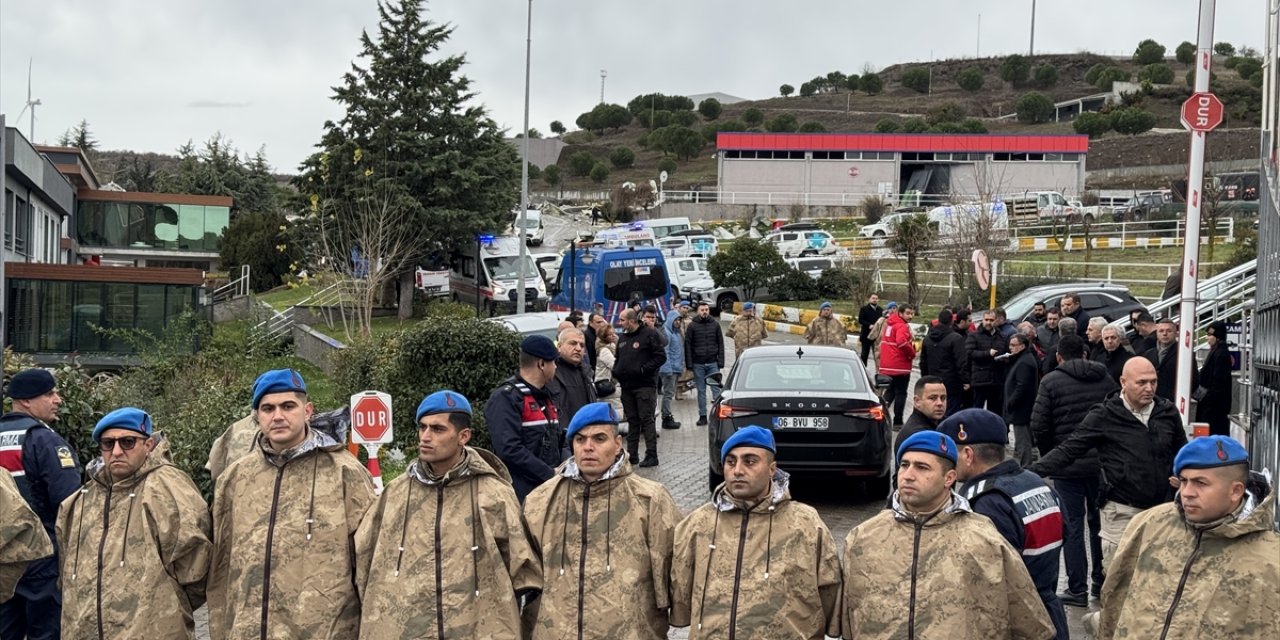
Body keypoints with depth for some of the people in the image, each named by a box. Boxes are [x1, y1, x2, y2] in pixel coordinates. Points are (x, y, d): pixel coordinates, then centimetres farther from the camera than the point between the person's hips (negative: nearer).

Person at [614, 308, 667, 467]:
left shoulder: (649, 334, -7)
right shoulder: (622, 338, 16)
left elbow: (661, 356, -11)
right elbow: (618, 359, 26)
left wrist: (643, 369, -17)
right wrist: (616, 371, 6)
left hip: (645, 385, -7)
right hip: (627, 385, 7)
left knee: (647, 419, -7)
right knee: (632, 420, 10)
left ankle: (651, 455, -5)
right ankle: (632, 454, 14)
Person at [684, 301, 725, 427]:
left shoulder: (715, 324, 6)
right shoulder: (692, 326, 1)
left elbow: (720, 344, 6)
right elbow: (687, 345, 0)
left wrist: (720, 361, -2)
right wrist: (689, 364, -6)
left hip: (713, 363, 1)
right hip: (698, 364, -1)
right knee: (701, 390, 5)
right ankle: (703, 416, 10)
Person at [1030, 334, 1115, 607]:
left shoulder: (1051, 381, -8)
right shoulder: (1106, 379, 3)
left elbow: (1038, 426, -11)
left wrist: (1049, 456, 5)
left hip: (1067, 464, -4)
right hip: (1102, 463, 4)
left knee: (1073, 525, 2)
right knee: (1099, 522, 17)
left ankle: (1077, 589, 3)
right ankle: (1100, 582, 25)